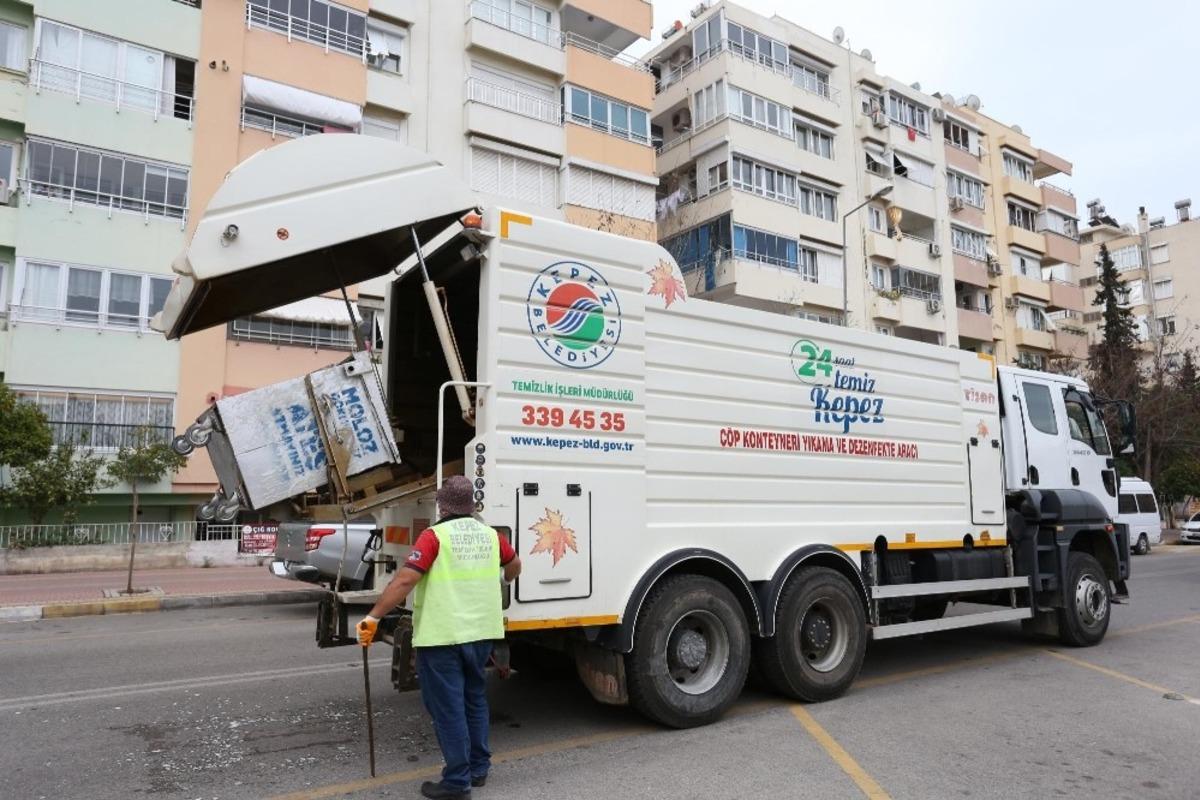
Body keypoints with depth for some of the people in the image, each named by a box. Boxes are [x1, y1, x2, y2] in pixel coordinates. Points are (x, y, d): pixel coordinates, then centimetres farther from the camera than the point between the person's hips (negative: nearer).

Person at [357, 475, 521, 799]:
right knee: (475, 700, 20)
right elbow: (514, 564, 25)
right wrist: (500, 581, 46)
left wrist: (373, 617, -16)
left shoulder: (434, 536, -12)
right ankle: (478, 768, 29)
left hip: (441, 636, -6)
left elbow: (404, 580, -21)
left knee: (448, 708, 3)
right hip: (480, 632, 6)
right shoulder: (491, 535, 6)